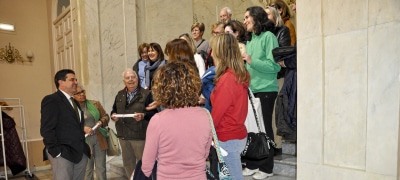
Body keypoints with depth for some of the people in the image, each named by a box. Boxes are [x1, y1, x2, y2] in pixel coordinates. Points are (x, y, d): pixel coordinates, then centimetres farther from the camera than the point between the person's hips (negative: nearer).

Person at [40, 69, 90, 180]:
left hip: (80, 153, 8)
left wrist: (83, 148, 10)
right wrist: (56, 152, -17)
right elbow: (46, 130, -15)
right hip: (62, 154, -8)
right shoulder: (51, 100, -8)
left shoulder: (74, 102, 18)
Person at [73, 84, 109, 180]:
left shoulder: (95, 104, 6)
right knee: (87, 169, 8)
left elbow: (106, 116, 10)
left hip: (99, 139, 2)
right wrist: (82, 128, -19)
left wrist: (101, 122, -10)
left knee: (101, 167, 10)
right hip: (84, 142, -2)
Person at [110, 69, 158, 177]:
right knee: (127, 163, 19)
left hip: (140, 135, -5)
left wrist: (143, 115, -28)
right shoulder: (119, 95, 12)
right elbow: (114, 110, 17)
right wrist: (113, 115, -5)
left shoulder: (146, 94, -7)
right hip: (123, 135, 6)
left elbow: (154, 112, -11)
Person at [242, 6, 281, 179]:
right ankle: (252, 164, 25)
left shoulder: (268, 36, -7)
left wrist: (251, 61, -17)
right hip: (251, 90, 7)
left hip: (266, 90, -7)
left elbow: (275, 66, -15)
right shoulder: (250, 40, 14)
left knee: (264, 128, 3)